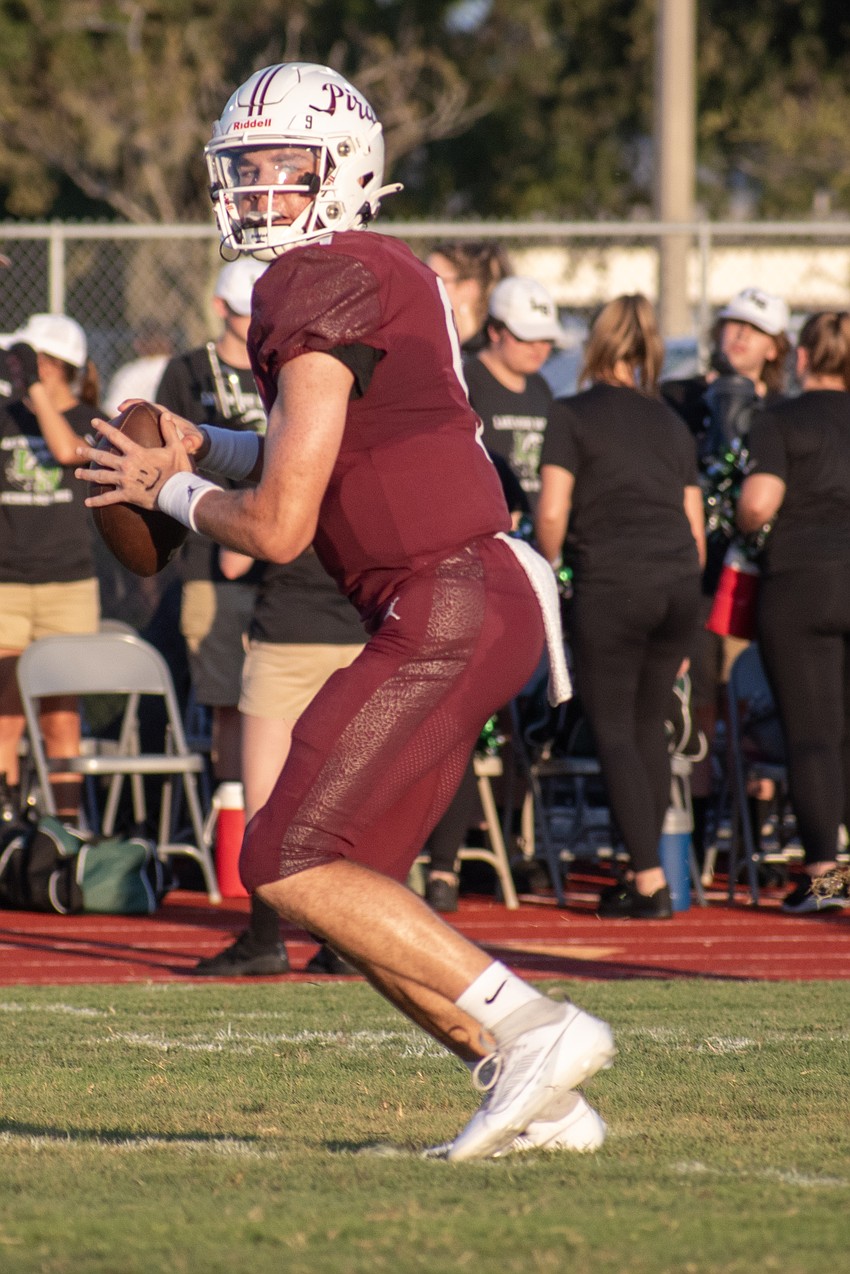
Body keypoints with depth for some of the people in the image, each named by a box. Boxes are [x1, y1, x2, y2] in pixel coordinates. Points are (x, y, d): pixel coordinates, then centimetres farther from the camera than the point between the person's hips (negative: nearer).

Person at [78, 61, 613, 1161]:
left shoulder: (326, 289, -13)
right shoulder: (381, 274, 17)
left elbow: (278, 527, -14)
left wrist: (174, 493, 4)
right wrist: (204, 449, 18)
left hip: (449, 610, -10)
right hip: (474, 604, 10)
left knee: (291, 868, -10)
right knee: (349, 884, 11)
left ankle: (529, 1029, -12)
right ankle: (541, 1102, 9)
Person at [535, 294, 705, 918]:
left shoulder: (573, 415, 2)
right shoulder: (671, 422, 17)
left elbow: (552, 514, -6)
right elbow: (696, 528, 16)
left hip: (610, 584, -5)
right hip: (680, 584, 5)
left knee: (613, 729, 1)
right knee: (649, 724, 16)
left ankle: (650, 882, -6)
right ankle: (645, 873, 21)